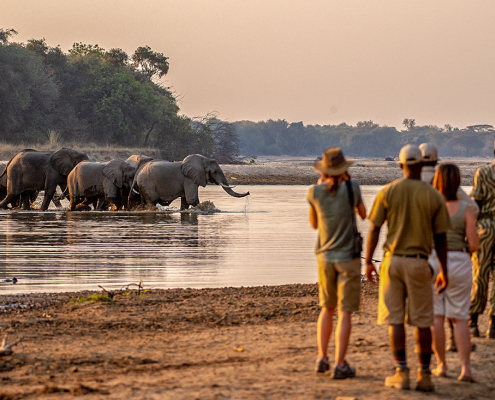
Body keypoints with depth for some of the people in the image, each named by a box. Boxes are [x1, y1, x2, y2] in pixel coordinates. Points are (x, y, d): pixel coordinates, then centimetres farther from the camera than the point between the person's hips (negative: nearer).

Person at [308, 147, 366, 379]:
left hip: (325, 257, 3)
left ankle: (321, 358, 13)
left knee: (327, 308, 20)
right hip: (348, 256, -3)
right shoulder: (351, 188, -11)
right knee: (345, 312, -1)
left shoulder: (314, 192, -5)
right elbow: (363, 214, 9)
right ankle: (339, 364, -5)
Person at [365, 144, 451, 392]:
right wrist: (444, 272, 9)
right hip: (419, 263, 0)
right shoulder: (434, 196, -2)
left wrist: (368, 261, 7)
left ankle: (402, 372, 0)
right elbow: (440, 238, 0)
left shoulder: (388, 192, -3)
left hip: (393, 260, 0)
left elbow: (374, 230, -3)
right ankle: (424, 375, 9)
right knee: (422, 321, 7)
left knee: (395, 319, 4)